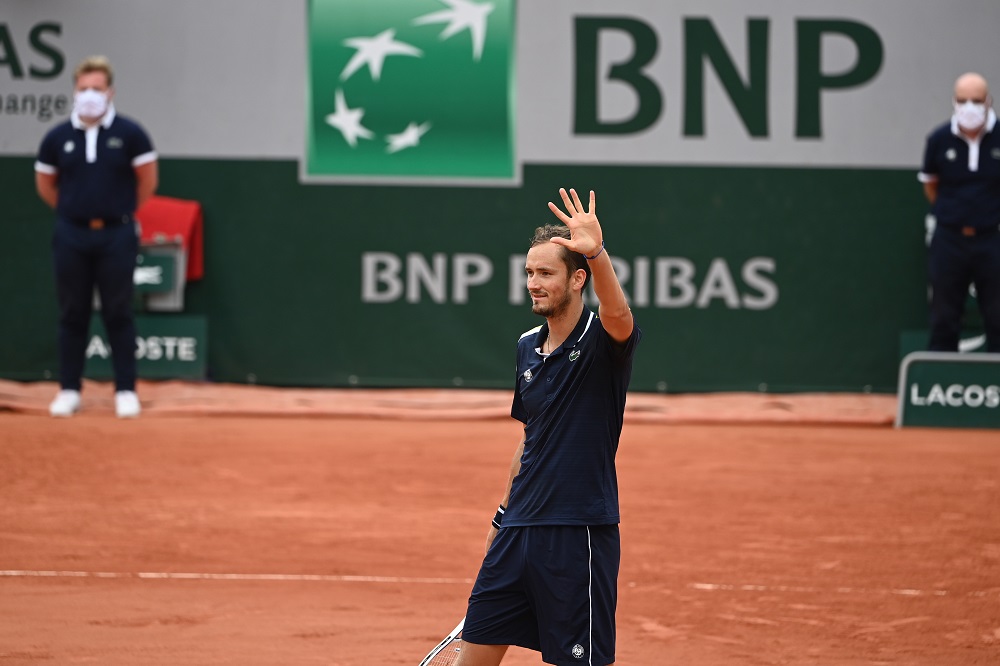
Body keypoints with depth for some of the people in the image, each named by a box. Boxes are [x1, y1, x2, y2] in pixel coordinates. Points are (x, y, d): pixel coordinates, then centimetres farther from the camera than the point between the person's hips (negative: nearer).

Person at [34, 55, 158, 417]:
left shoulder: (129, 134, -4)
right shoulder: (57, 138, 1)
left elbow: (148, 181, 6)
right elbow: (45, 184, 14)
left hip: (116, 235, -2)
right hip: (71, 236, 2)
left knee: (118, 315, 3)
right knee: (72, 315, 7)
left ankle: (126, 390, 8)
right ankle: (69, 390, 12)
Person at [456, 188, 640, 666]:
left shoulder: (602, 341, -9)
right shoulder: (528, 347, 12)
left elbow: (618, 316, -35)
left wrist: (597, 253, -52)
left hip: (580, 533, -7)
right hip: (520, 532, 7)